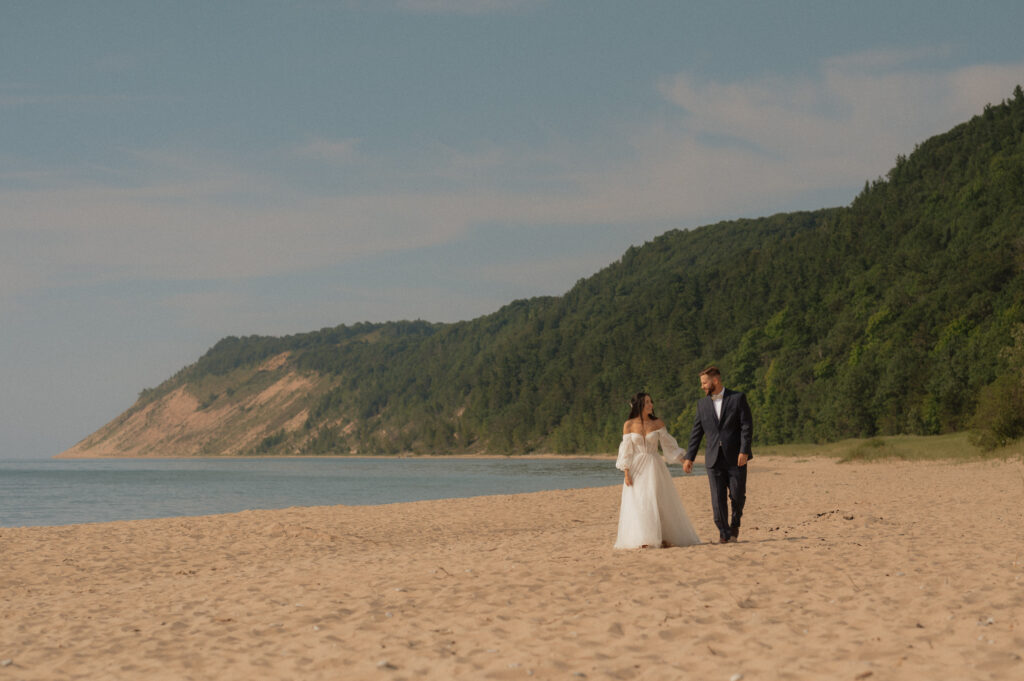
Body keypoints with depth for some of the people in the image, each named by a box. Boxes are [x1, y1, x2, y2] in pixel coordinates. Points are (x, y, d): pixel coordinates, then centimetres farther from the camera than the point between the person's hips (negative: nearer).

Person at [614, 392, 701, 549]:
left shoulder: (657, 423, 2)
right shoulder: (629, 425, -1)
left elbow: (669, 444, 4)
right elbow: (626, 451, -2)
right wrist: (626, 474, -8)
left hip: (655, 467, 1)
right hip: (636, 468, -1)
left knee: (659, 501, -2)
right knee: (637, 503, -4)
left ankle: (663, 537, 5)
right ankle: (642, 540, 0)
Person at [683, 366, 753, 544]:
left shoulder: (737, 398, -1)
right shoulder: (702, 403, 10)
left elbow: (747, 426, -6)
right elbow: (697, 432, 11)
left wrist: (744, 451, -16)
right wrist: (689, 457, 6)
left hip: (736, 457, -3)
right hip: (714, 459, 3)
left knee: (737, 494, -1)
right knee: (718, 497, -3)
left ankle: (735, 523, 24)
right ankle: (724, 532, 4)